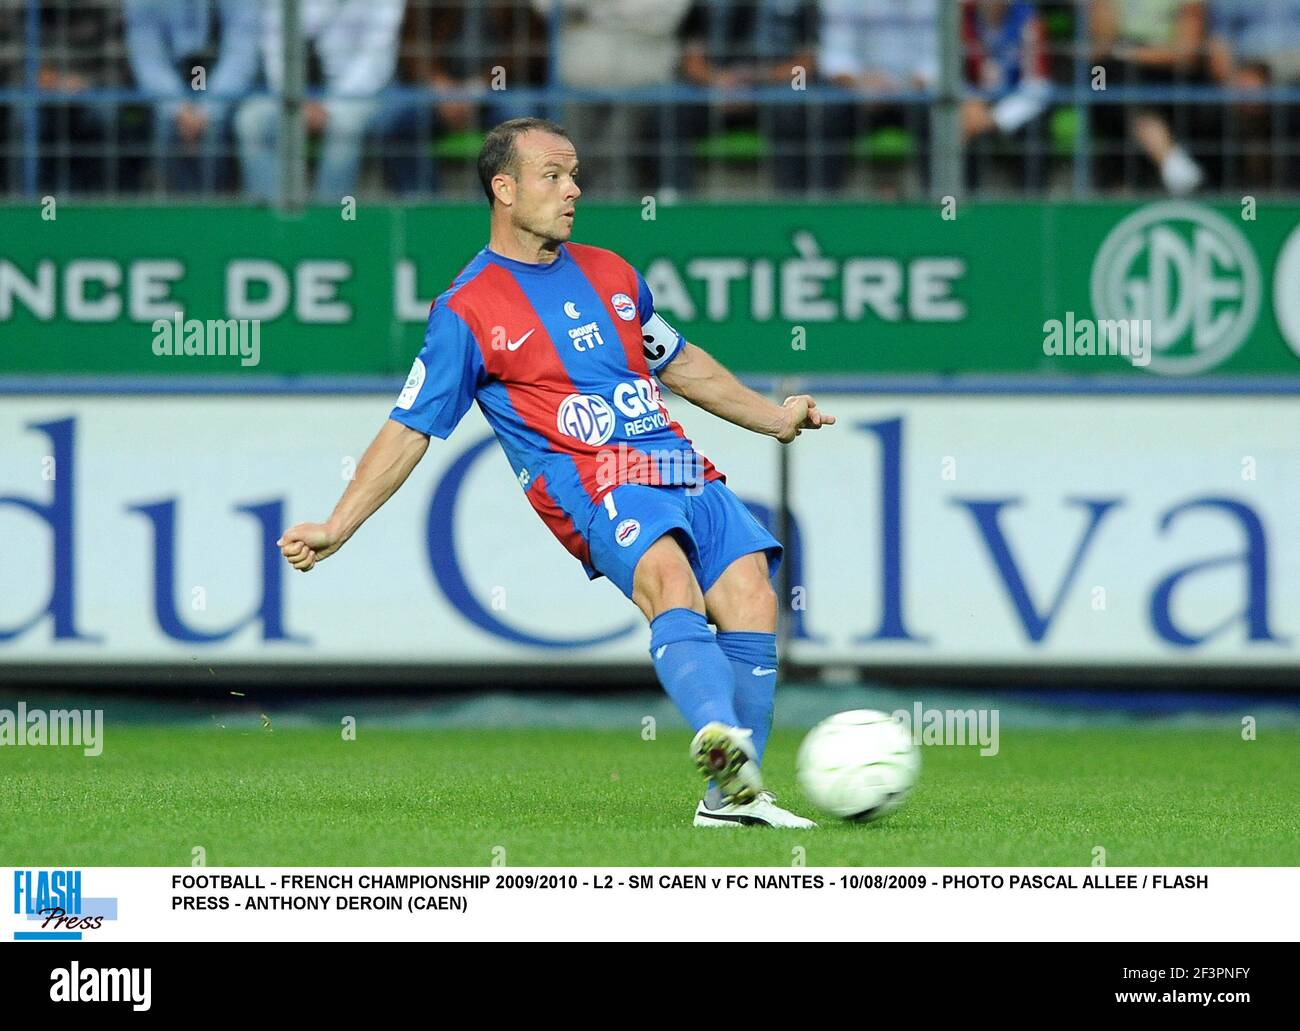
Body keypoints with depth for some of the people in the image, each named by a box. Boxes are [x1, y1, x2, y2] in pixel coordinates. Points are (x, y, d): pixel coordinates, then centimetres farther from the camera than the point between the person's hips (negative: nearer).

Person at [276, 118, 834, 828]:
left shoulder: (609, 273, 23)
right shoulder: (467, 309, 5)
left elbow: (679, 364, 36)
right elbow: (411, 428, 7)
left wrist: (772, 417, 30)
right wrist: (336, 527, 1)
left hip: (679, 466, 7)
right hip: (588, 481, -7)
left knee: (750, 594, -16)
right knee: (666, 573, -35)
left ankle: (733, 796, -13)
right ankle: (719, 734, -62)